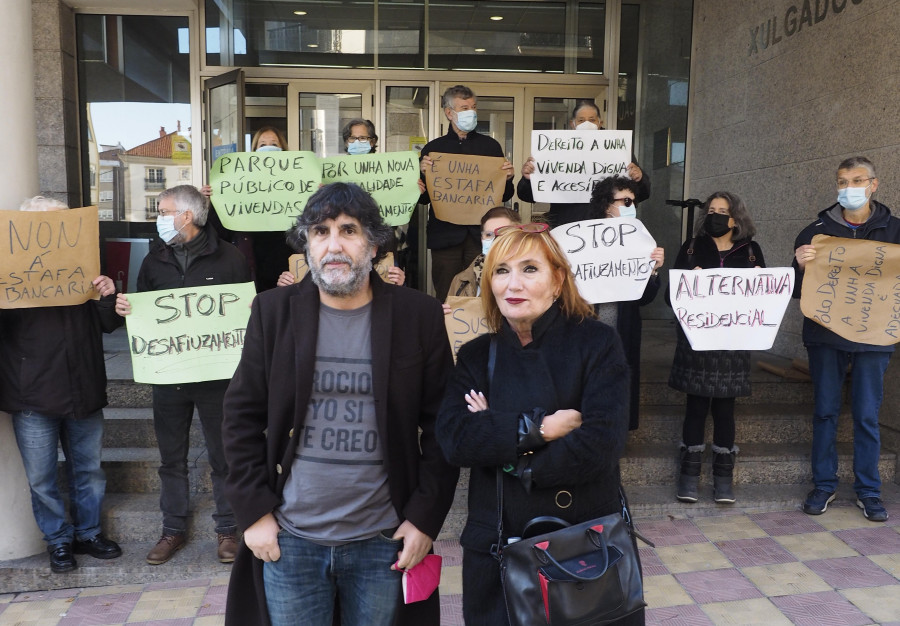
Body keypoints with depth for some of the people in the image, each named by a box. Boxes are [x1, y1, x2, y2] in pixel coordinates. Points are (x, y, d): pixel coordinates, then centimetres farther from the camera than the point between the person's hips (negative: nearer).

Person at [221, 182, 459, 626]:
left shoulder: (420, 316, -5)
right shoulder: (273, 311, -1)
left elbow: (442, 426, -2)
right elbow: (242, 416, 2)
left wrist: (425, 518, -5)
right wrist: (254, 512, -3)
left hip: (383, 541, 0)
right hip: (290, 540, 1)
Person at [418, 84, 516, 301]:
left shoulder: (490, 146, 12)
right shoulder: (433, 148, 9)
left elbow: (504, 196, 12)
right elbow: (423, 198, 7)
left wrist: (507, 178, -7)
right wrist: (424, 174, -10)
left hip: (482, 233, 0)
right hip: (445, 234, 0)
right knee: (446, 300, 3)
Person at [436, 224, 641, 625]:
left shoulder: (597, 343, -7)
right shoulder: (476, 356, 2)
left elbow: (599, 445, -18)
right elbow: (453, 440, -13)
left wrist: (499, 441, -12)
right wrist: (538, 427, -20)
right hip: (496, 545, 2)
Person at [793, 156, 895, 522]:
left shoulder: (892, 230, 4)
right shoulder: (817, 231, 4)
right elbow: (796, 290, 3)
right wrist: (800, 265, -18)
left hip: (873, 336, 0)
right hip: (825, 334, 1)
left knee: (867, 415, 5)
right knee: (825, 411, 7)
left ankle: (868, 491, 18)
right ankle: (824, 485, 19)